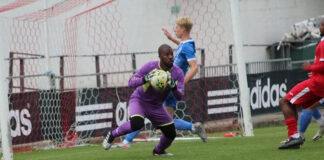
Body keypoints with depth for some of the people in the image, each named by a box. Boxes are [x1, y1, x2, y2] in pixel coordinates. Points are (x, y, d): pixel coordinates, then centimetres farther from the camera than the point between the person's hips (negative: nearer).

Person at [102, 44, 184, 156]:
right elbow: (130, 83, -23)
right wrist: (145, 79, -42)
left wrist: (173, 86, -38)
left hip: (156, 107, 5)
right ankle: (112, 135, -7)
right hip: (139, 100, -5)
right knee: (137, 124, -33)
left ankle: (158, 151, 33)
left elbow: (180, 97, -17)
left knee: (171, 133, 1)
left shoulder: (178, 73, -12)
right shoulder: (150, 67, -22)